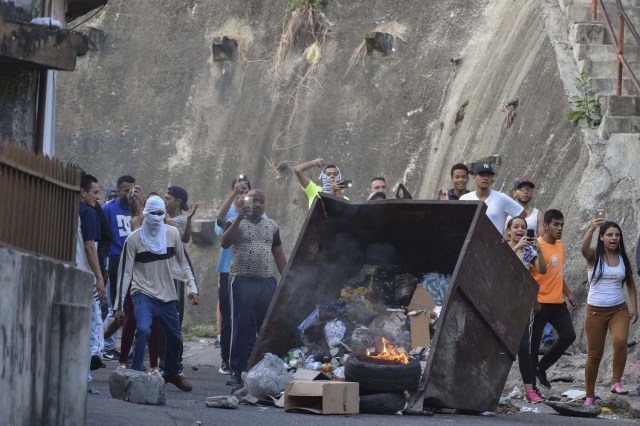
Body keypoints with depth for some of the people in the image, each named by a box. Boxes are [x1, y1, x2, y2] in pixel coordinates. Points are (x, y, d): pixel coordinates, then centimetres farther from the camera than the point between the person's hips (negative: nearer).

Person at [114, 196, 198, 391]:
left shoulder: (172, 233, -2)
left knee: (175, 338, 14)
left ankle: (172, 373, 37)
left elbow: (183, 261, 10)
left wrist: (192, 287, 2)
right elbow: (125, 272, -9)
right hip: (143, 294, -4)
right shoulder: (134, 239, -10)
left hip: (167, 295, 4)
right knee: (143, 330, -28)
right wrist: (119, 305, -11)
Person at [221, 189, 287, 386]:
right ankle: (237, 371, 1)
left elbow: (279, 255, 18)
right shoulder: (235, 222, 3)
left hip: (267, 282, 4)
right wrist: (240, 218, -21)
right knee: (242, 327, -3)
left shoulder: (272, 226, 15)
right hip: (243, 281, -4)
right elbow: (225, 243, -15)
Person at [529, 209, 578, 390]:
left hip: (558, 302, 8)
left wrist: (568, 294, 21)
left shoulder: (560, 245, 13)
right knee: (534, 343, -1)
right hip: (539, 303, -8)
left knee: (568, 336, 0)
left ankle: (541, 368, 15)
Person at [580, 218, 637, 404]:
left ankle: (616, 382, -19)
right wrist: (591, 229, -46)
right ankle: (589, 396, 16)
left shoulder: (623, 259, 6)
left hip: (619, 309, 2)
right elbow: (583, 248, -28)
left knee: (620, 341, -28)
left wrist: (634, 307, 6)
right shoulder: (594, 255, -3)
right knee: (594, 354, 3)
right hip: (596, 310, -2)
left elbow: (630, 284, 16)